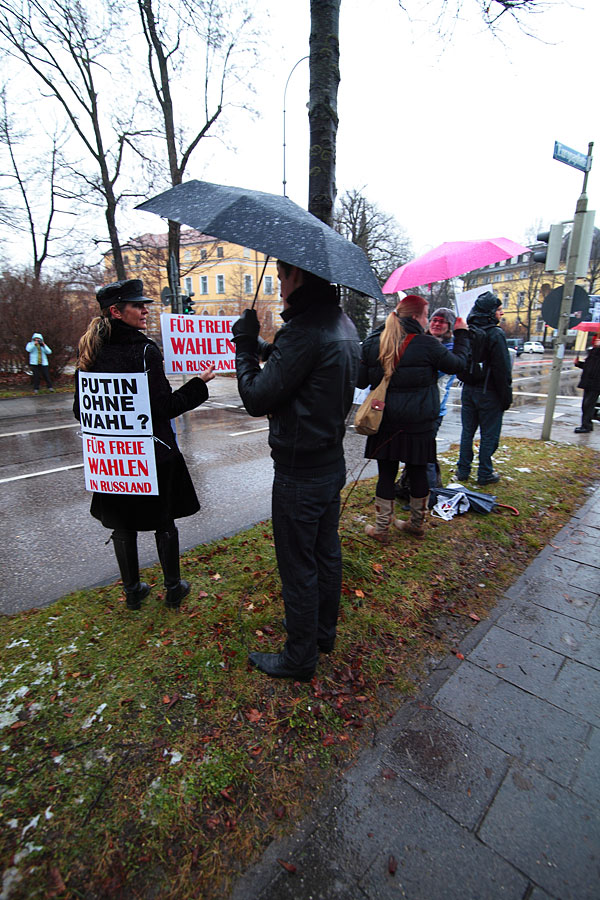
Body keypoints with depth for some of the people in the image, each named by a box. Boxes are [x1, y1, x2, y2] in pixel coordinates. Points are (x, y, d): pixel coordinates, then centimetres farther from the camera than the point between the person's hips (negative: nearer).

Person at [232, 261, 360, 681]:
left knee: (298, 568, 7)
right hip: (332, 462, 10)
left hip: (300, 473, -10)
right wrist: (264, 347, 8)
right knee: (327, 555, 22)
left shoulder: (306, 332, -22)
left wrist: (246, 343, -5)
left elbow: (256, 398, -18)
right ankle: (323, 632, 43)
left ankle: (300, 657, 28)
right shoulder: (344, 326, 9)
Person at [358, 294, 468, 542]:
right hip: (418, 425, -1)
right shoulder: (428, 344, -8)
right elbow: (457, 364, 6)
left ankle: (381, 528, 17)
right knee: (418, 472, 15)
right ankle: (417, 524, 31)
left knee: (386, 474, 9)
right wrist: (461, 335, 20)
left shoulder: (372, 343, 0)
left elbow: (361, 381, 4)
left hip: (385, 422, 2)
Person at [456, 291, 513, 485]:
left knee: (467, 431, 14)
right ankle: (485, 474, 14)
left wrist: (466, 382, 17)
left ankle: (463, 470, 22)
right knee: (489, 435, 5)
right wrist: (507, 396, -8)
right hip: (489, 392, -6)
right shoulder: (495, 334, -15)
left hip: (469, 390, 6)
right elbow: (502, 369, -15)